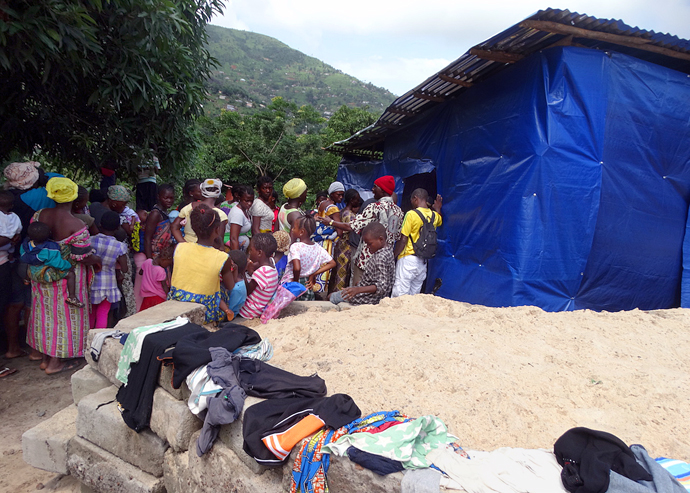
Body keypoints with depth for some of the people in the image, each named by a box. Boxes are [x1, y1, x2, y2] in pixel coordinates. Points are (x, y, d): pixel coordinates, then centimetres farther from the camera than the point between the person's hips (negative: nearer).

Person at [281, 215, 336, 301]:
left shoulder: (295, 246, -17)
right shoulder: (318, 248, 1)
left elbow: (297, 268, -31)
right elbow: (332, 263, 3)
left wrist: (295, 280, -13)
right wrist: (313, 274, 2)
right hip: (307, 287, 6)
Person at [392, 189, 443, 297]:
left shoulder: (411, 214, -11)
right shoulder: (434, 215, 8)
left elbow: (403, 240, -13)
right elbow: (440, 221, 35)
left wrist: (393, 256, -6)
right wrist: (438, 209, 32)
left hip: (408, 259, -7)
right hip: (423, 262, 7)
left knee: (398, 297, -6)